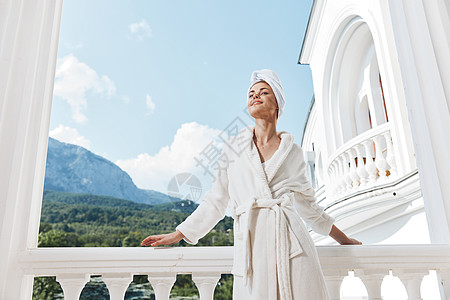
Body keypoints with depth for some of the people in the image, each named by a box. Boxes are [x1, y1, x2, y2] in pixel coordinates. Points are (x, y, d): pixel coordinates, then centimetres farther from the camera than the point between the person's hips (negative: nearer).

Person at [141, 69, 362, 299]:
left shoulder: (293, 152, 10)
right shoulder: (234, 148, 9)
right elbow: (215, 202, 12)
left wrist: (342, 239, 24)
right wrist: (176, 235, 12)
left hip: (292, 245, 1)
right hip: (251, 248, 0)